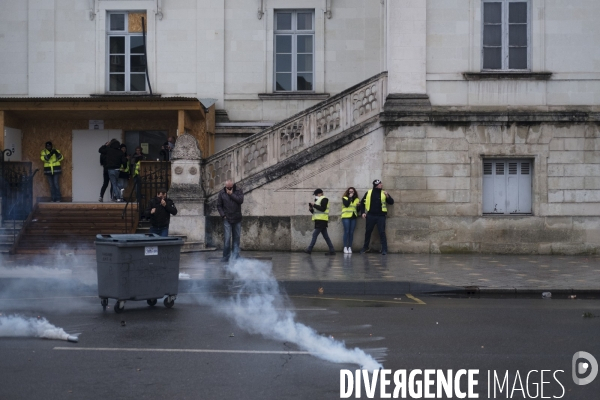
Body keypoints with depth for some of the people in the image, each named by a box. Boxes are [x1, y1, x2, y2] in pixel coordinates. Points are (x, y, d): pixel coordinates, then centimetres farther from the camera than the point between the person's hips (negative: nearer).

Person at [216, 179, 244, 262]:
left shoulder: (239, 191, 3)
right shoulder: (222, 193, 4)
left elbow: (240, 200, -13)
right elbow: (219, 205, 8)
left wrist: (231, 194, -12)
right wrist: (223, 215, -2)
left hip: (237, 219, 1)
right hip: (227, 219, -1)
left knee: (236, 238, 5)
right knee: (227, 238, -5)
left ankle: (235, 256, 12)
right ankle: (226, 257, 3)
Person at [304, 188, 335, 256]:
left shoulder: (324, 199, -4)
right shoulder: (318, 200, 25)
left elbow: (323, 209, -17)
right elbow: (316, 212, 24)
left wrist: (314, 205, -14)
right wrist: (311, 209, 5)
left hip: (321, 220, -10)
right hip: (319, 220, 10)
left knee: (315, 235, -10)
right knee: (325, 236, 6)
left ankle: (309, 249, -10)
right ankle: (332, 251, 5)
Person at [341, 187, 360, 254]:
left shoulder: (357, 199, 15)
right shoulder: (344, 198, 5)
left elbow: (358, 209, 18)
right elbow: (346, 204, -14)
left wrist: (359, 206, -3)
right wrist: (350, 197, -8)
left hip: (353, 217, 3)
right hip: (346, 216, -3)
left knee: (351, 232, 0)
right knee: (346, 232, -8)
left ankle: (350, 247, 3)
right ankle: (345, 247, -6)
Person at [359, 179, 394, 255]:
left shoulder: (384, 193, 3)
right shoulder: (368, 192, 3)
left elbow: (391, 202, 1)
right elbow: (363, 202, 11)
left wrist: (387, 196, -16)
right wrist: (363, 212, 2)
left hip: (380, 216, -1)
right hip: (370, 215, 1)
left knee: (382, 232, -6)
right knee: (368, 232, 11)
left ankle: (384, 249, -4)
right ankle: (365, 247, 27)